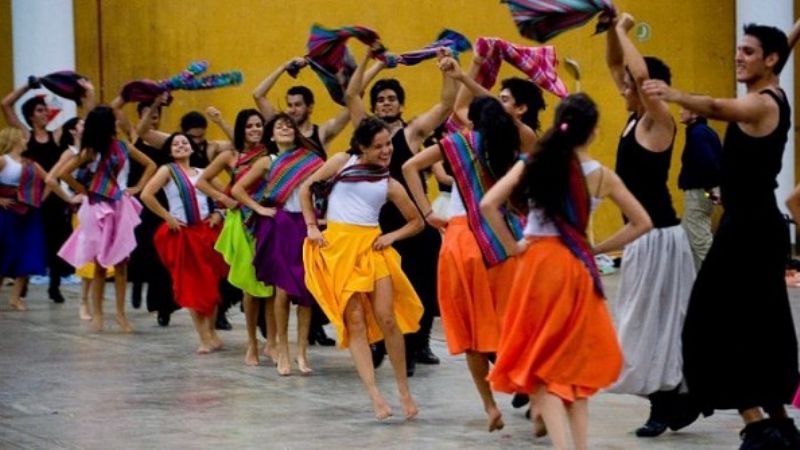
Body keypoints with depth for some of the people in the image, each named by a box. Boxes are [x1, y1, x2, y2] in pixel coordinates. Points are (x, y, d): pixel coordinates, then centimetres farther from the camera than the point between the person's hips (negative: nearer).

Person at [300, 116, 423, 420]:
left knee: (387, 318, -7)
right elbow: (306, 187, 11)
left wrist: (392, 236, -3)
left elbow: (417, 222, 13)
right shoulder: (342, 162, 4)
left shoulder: (390, 185, 6)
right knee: (355, 320, -6)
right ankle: (375, 395, -9)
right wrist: (311, 226, 3)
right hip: (338, 245, -1)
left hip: (371, 247, 1)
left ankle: (403, 389, 7)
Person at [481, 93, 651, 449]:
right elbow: (642, 223, 4)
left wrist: (511, 246, -1)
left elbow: (488, 204, -11)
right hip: (578, 269, 1)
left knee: (539, 363, 2)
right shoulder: (601, 176, 0)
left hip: (538, 264, -1)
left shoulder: (533, 165, -3)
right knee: (573, 360, 16)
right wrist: (599, 248, 9)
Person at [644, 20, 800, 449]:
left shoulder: (761, 104, -19)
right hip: (759, 226, 11)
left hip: (748, 229, -11)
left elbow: (717, 108, -38)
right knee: (761, 326, 16)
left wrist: (675, 95, -51)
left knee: (718, 325, -11)